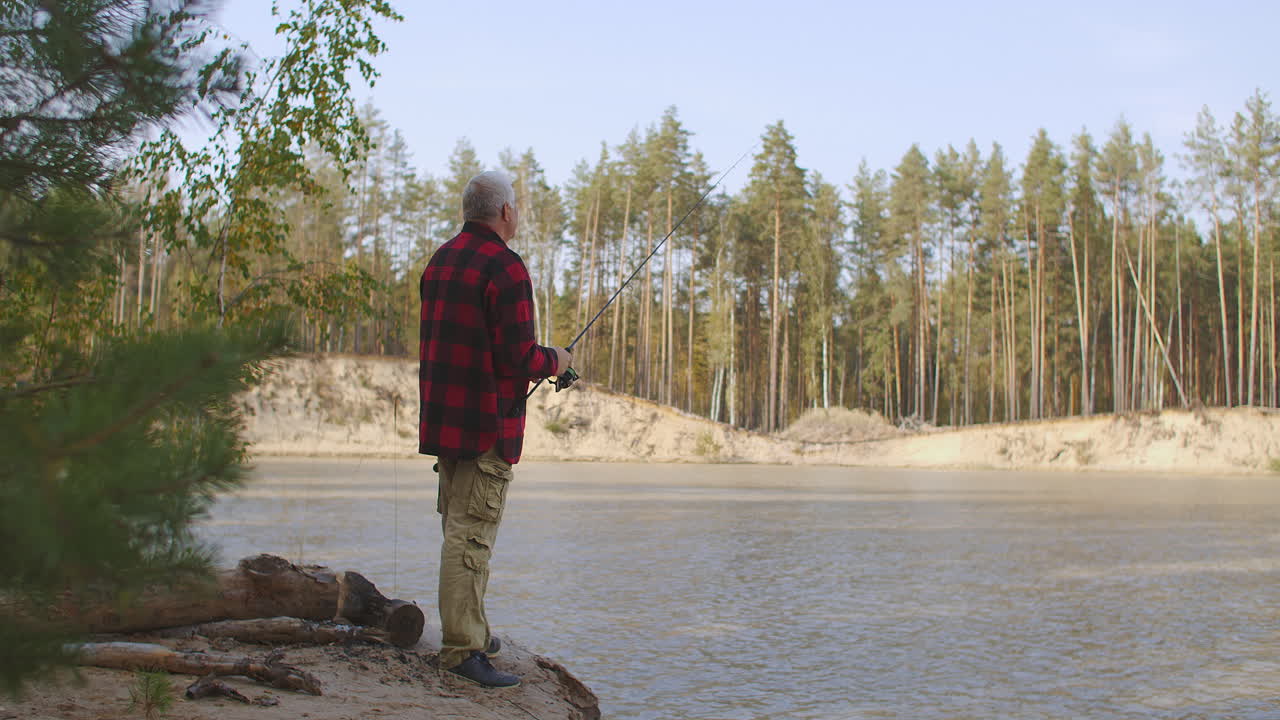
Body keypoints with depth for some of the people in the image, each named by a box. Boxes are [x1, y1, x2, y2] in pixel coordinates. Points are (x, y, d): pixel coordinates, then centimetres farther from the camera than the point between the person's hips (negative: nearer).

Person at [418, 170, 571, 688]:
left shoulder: (440, 260, 12)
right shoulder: (505, 267, -16)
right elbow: (518, 357, -21)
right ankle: (462, 648, -3)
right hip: (486, 423, -9)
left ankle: (472, 633, 28)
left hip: (443, 417, 9)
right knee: (471, 533, -6)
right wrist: (554, 360, 0)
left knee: (459, 526, 17)